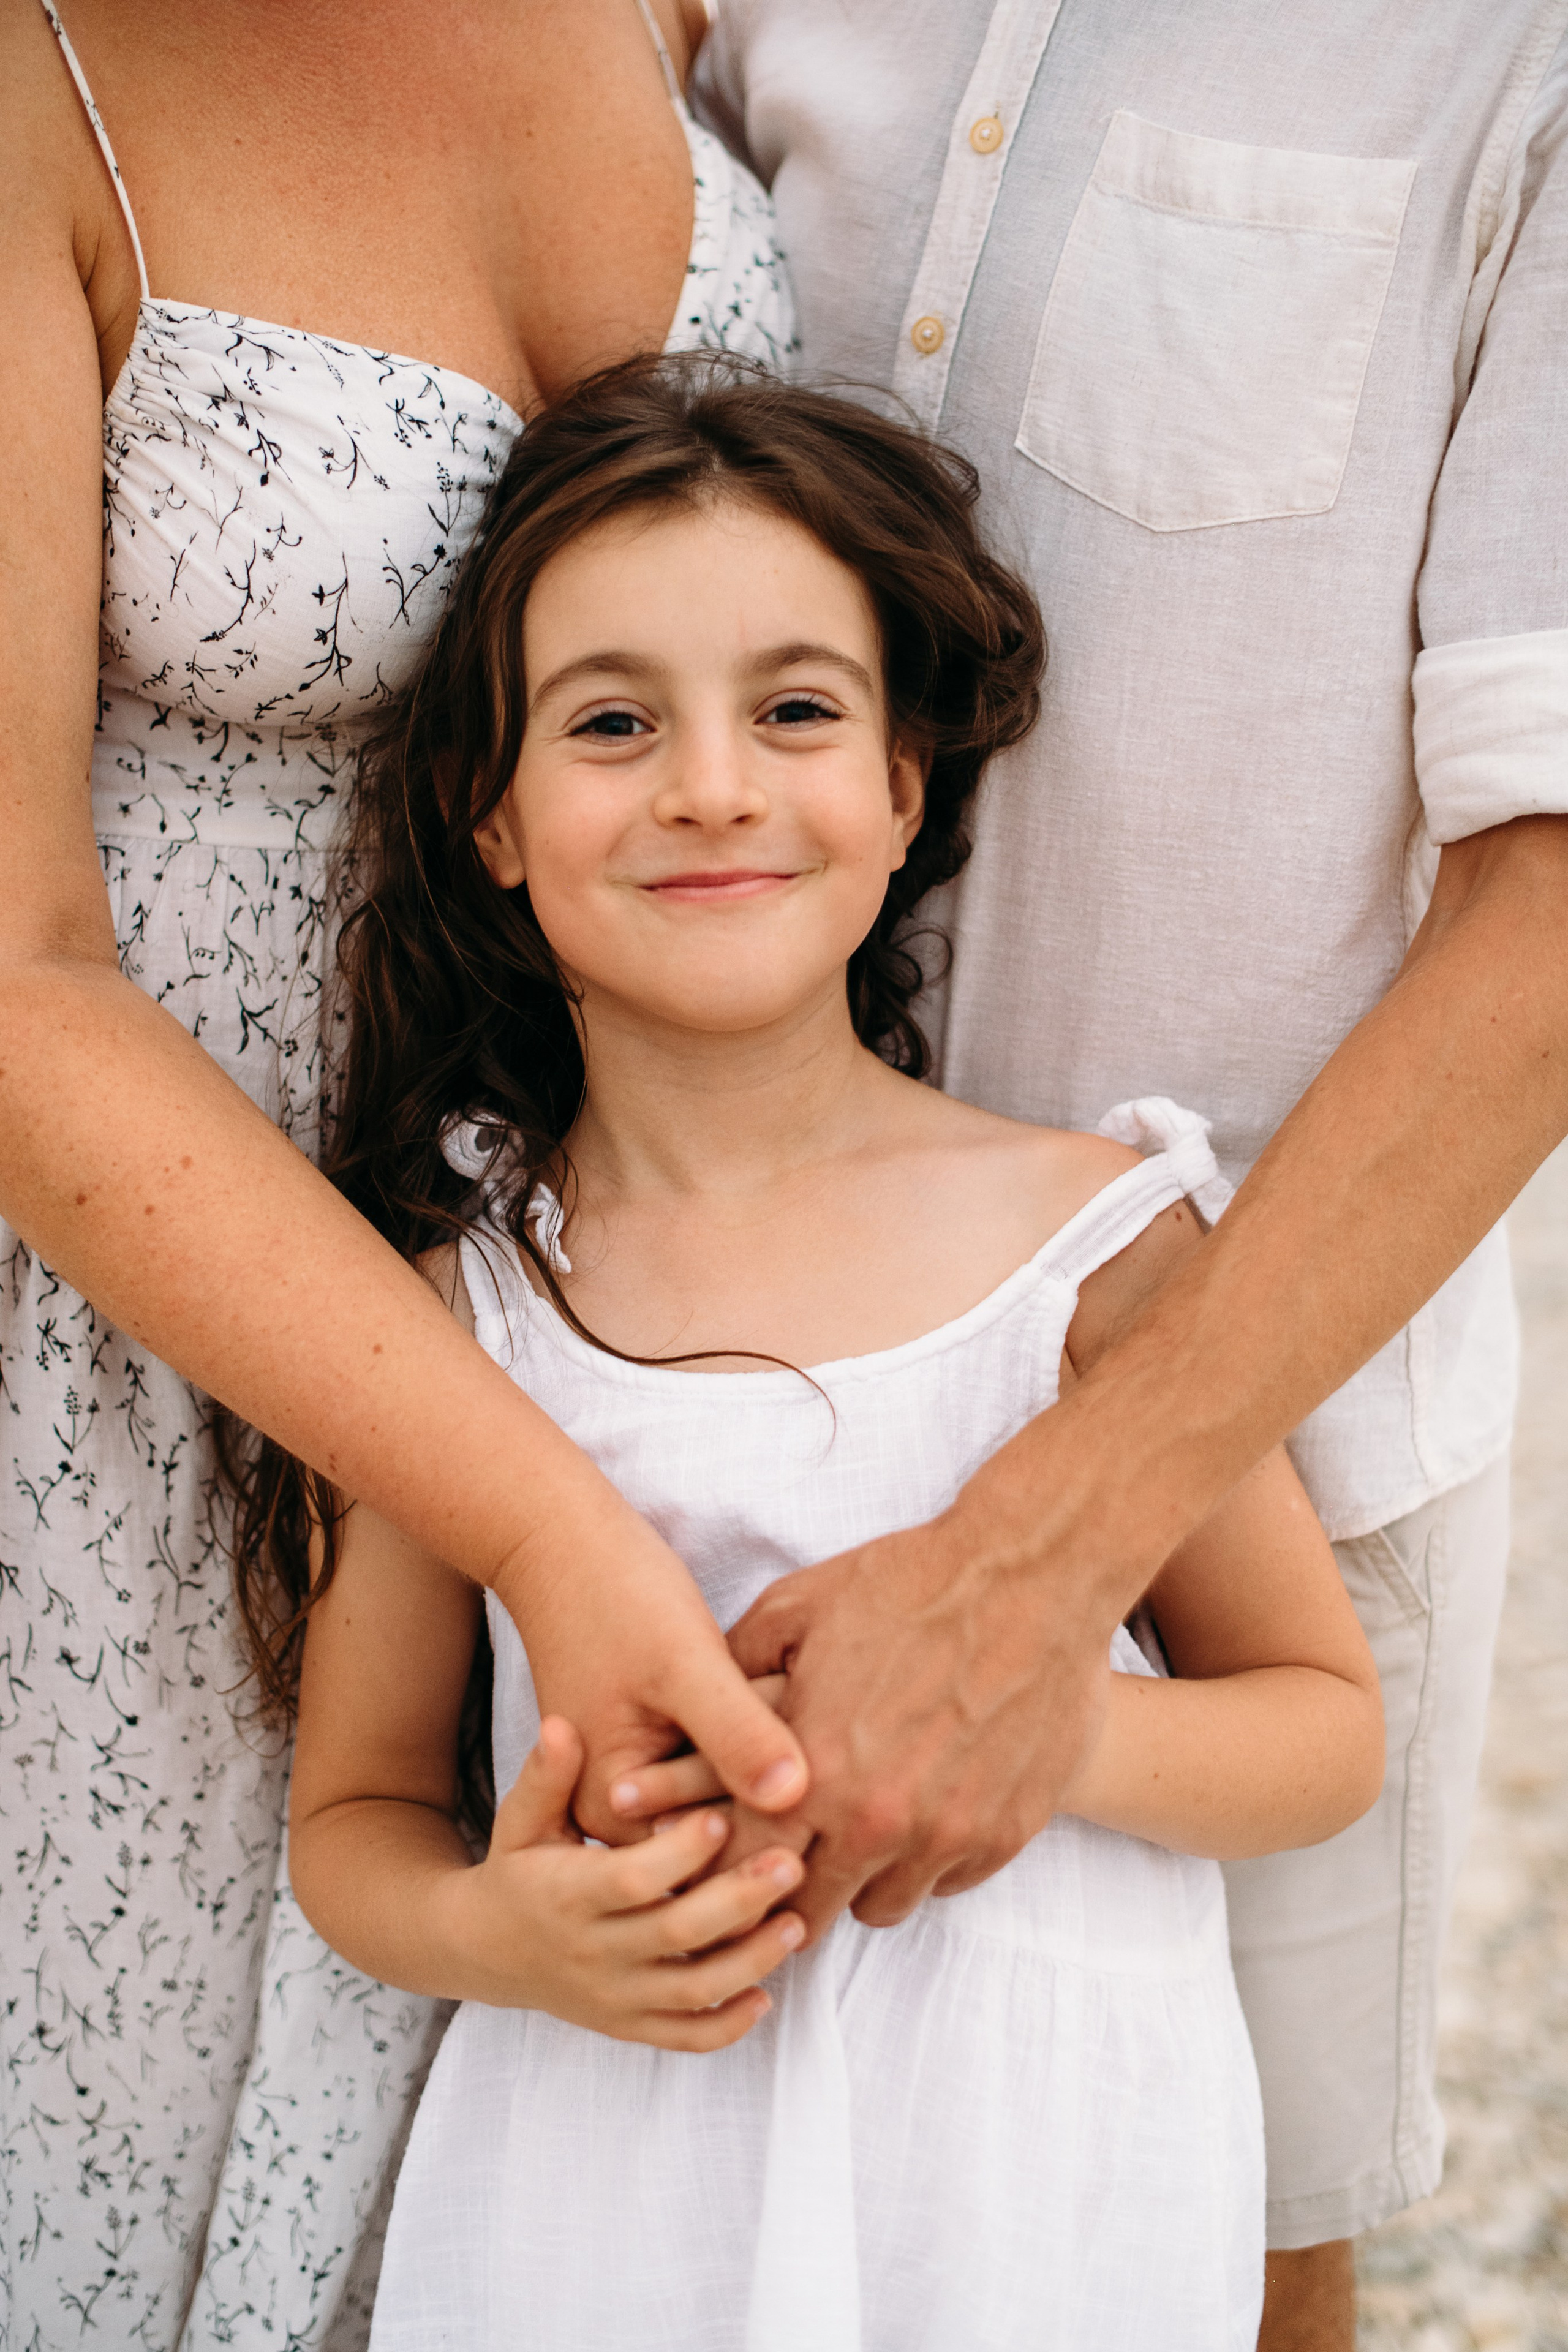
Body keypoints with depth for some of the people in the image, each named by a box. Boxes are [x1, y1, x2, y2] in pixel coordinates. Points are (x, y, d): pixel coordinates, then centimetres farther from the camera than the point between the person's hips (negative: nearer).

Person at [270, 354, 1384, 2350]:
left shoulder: (1083, 1237, -9)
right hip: (595, 2190, 1)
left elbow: (1328, 1721, 0)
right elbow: (355, 1812, 4)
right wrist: (489, 1931, -17)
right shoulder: (441, 1283, -6)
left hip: (1039, 2182, 0)